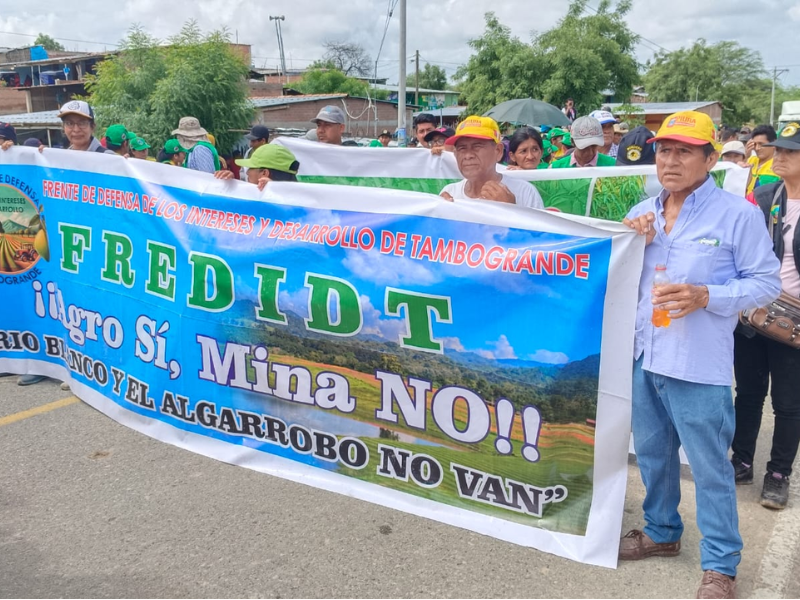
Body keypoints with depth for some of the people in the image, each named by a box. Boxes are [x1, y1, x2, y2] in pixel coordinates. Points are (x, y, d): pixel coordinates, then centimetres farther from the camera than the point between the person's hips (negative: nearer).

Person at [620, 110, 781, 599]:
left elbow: (767, 282, -7)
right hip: (645, 356, 6)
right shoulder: (642, 213, 9)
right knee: (652, 453, 20)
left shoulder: (738, 214, -9)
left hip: (700, 366, -6)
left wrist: (706, 296, -21)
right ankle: (662, 531, 41)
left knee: (710, 467, 4)